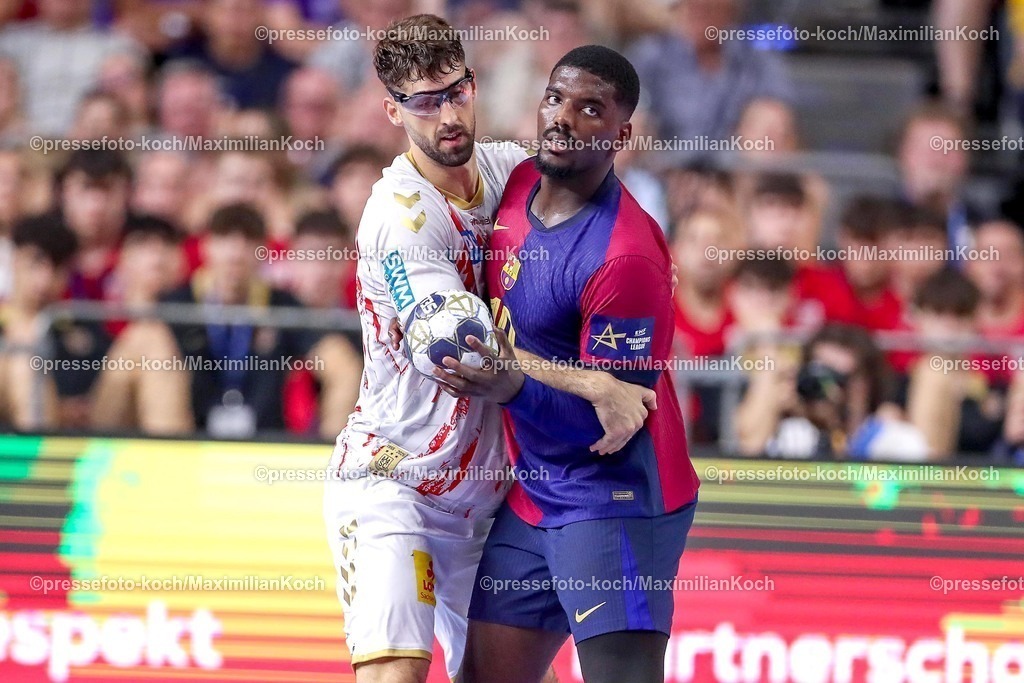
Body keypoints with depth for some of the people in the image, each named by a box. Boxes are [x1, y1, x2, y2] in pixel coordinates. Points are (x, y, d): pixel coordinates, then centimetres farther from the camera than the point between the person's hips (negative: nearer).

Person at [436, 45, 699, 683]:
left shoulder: (625, 256, -22)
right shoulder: (518, 183, 4)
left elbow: (614, 416, -20)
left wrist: (514, 388, -33)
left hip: (616, 501, -9)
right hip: (529, 498, 9)